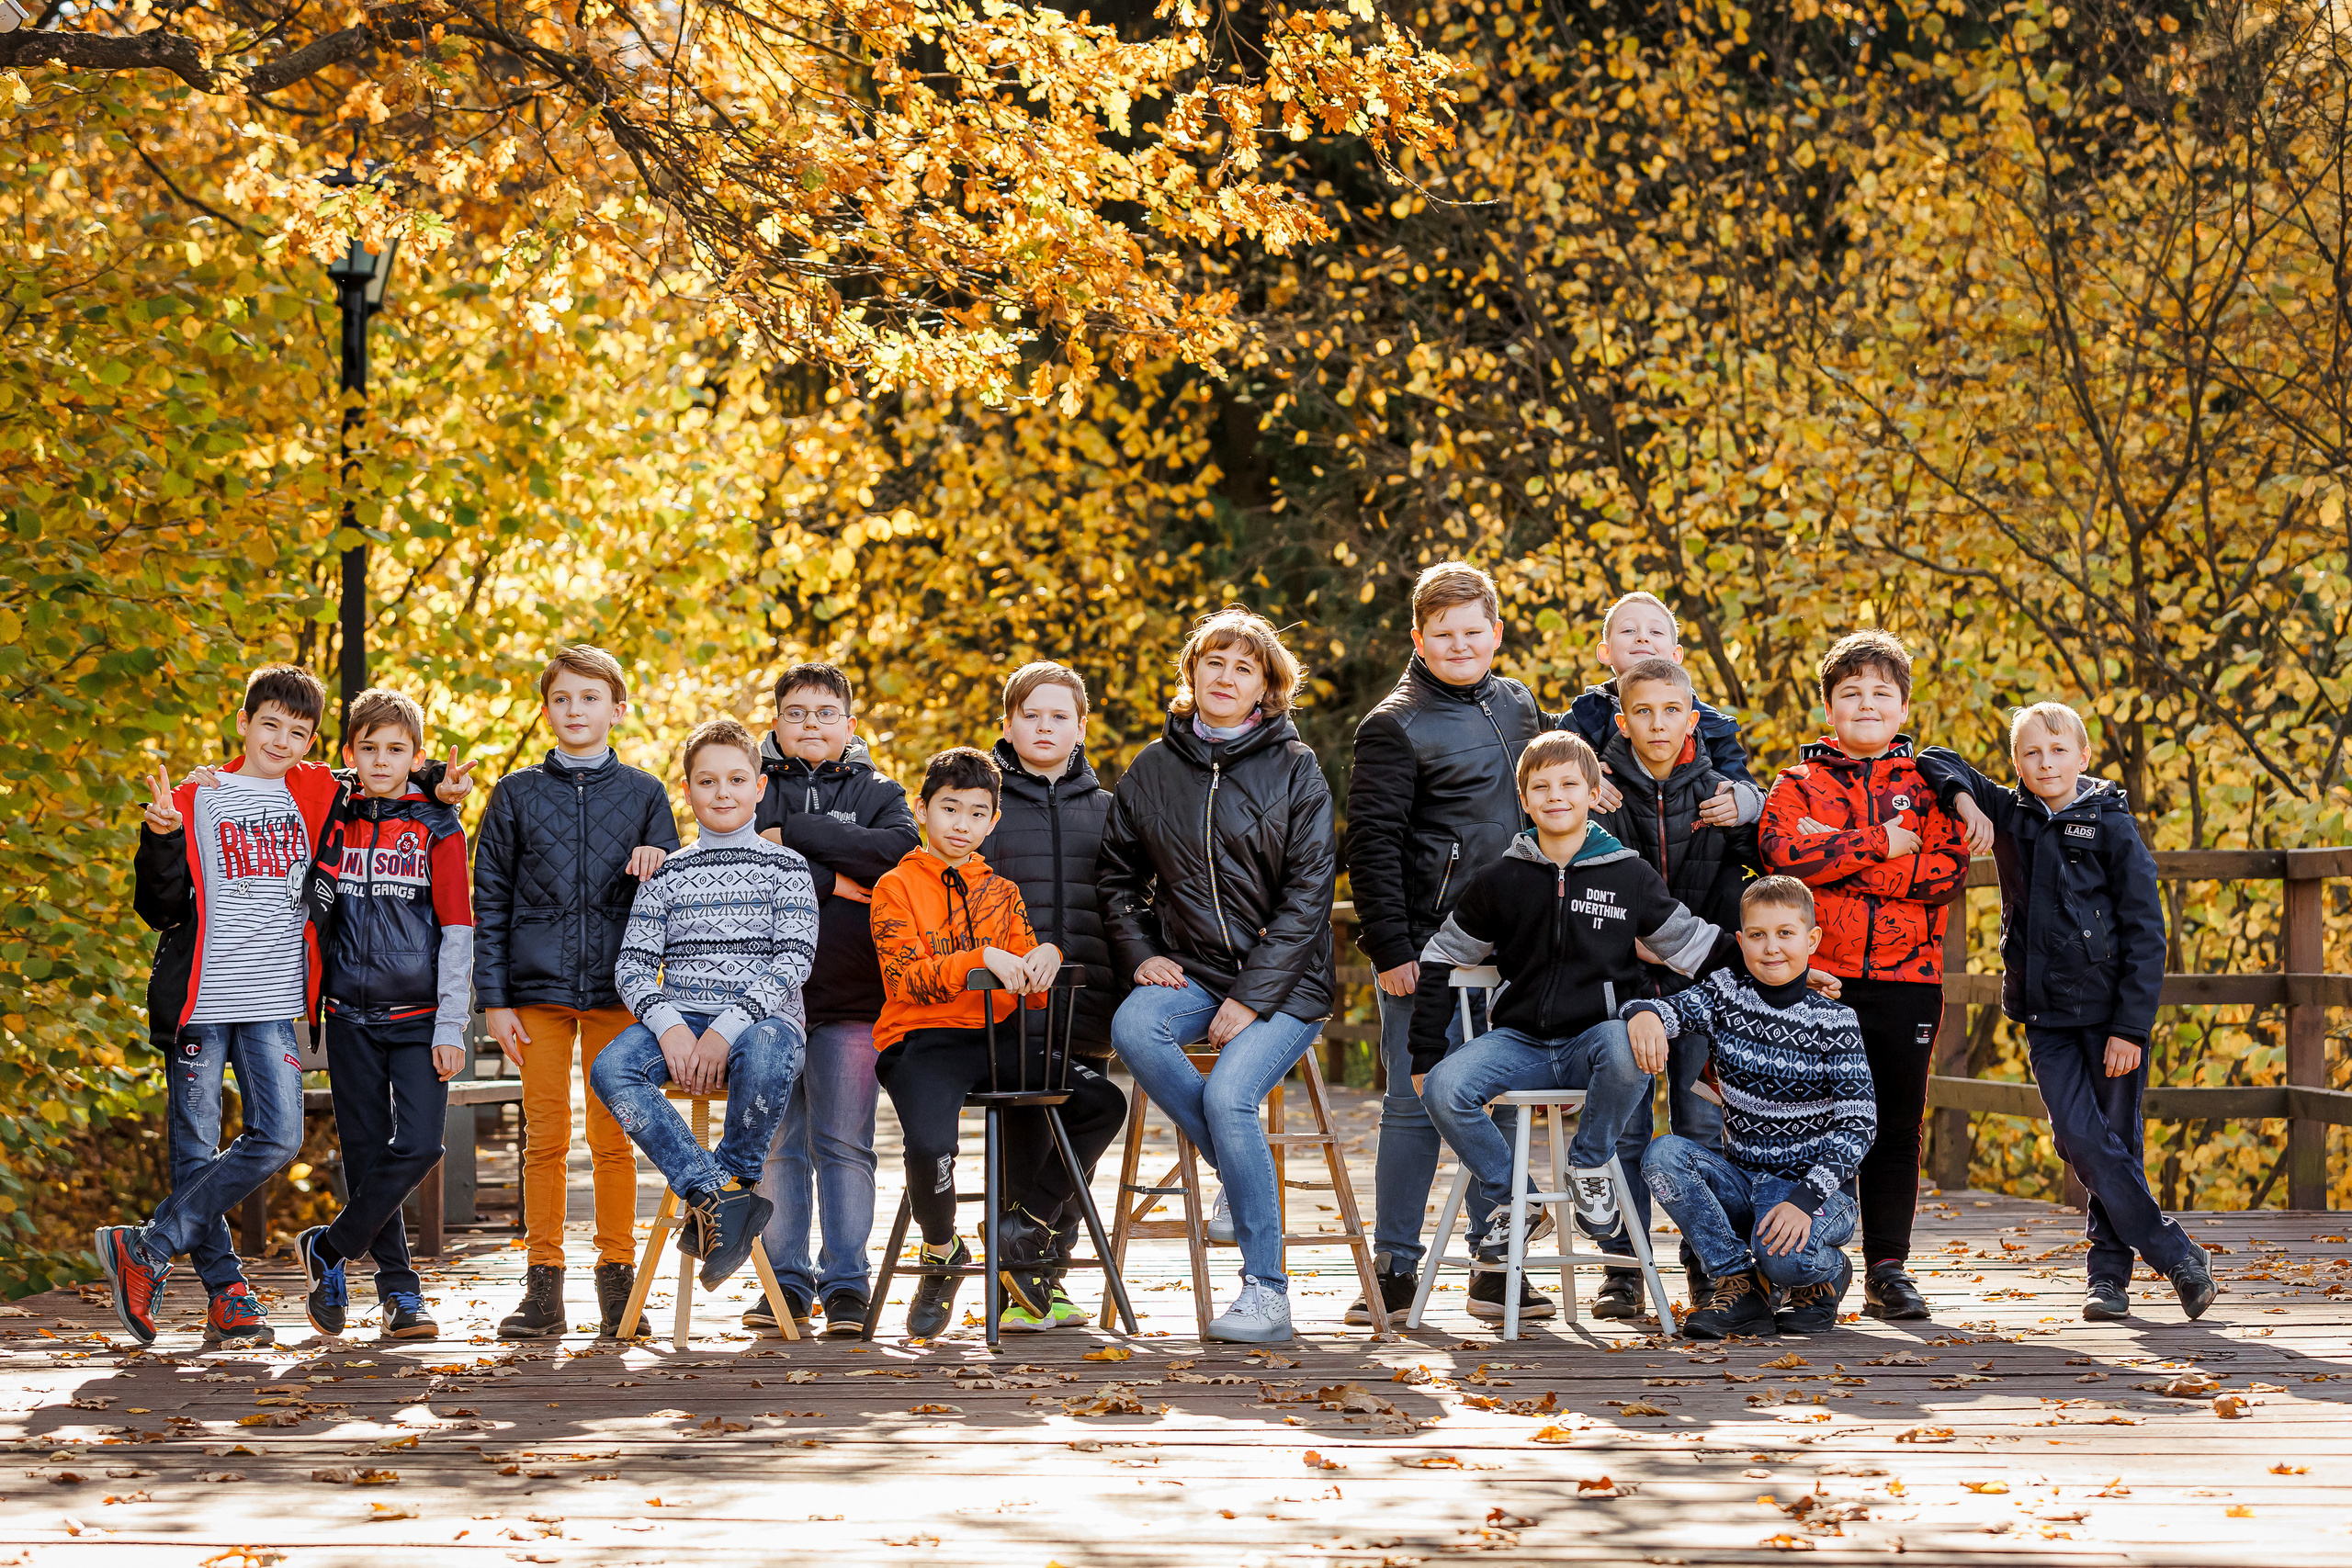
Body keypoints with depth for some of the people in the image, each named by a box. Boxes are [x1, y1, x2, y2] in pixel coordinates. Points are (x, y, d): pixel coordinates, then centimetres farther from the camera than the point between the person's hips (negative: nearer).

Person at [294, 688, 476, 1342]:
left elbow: (457, 931, -3)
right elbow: (311, 913, 15)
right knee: (368, 1152, 2)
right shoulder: (335, 827, 8)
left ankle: (328, 1248, 2)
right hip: (352, 1015, 3)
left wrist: (451, 1027, -9)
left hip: (418, 1017, -3)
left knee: (419, 1145, -15)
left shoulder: (437, 829, 0)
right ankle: (399, 1289, 11)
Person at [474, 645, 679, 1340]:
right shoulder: (516, 794, 8)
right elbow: (489, 901, 7)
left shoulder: (644, 794, 9)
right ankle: (542, 1286, 4)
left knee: (613, 1137, 1)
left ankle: (617, 1281, 9)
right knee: (545, 1137, 0)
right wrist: (493, 998, -1)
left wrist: (656, 863, -10)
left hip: (616, 989, 0)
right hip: (538, 990, 0)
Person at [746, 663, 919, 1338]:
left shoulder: (878, 793, 13)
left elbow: (897, 848, -9)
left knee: (845, 1143, -3)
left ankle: (846, 1284, 0)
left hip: (850, 998, 0)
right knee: (776, 1143, 1)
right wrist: (831, 880, -9)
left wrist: (792, 836, -9)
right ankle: (787, 1282, 7)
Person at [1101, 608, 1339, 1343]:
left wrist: (1251, 998, -13)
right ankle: (1242, 1174, -11)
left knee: (1229, 1092, -27)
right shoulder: (1154, 769, 10)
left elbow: (1308, 892, -6)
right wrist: (1140, 952, 2)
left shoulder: (1295, 768, -1)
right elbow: (1118, 874, 20)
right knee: (1133, 1028, -30)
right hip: (1191, 971, 4)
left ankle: (1266, 1291, -17)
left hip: (1281, 979, -4)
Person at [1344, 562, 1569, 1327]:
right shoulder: (1396, 725, -7)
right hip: (1429, 947, -6)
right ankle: (1395, 1266, 4)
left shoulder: (1517, 704, 12)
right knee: (1416, 1102, -3)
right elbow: (1372, 843, -10)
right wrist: (1390, 949, -15)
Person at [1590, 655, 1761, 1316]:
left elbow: (1739, 890, 10)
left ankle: (1708, 1264, 10)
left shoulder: (1720, 796, 3)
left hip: (1698, 972, 1)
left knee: (1702, 1119, 1)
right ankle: (1623, 1266, 4)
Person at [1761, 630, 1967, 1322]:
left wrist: (1838, 858, -12)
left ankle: (1888, 1267, 9)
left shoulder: (1927, 786, 11)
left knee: (1897, 1128, 3)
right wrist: (1881, 844, -14)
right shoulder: (1801, 784, 8)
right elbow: (1784, 851, -12)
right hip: (1819, 977, -1)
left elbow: (1948, 870, -6)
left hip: (1906, 979, 1)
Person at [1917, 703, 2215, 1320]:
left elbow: (2145, 933, -5)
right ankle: (2176, 1254, -2)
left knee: (2115, 1140, 0)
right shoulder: (2007, 816, 7)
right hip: (2045, 1016, 3)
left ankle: (2110, 1270, 12)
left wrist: (2131, 1027, -11)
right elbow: (1936, 761, 14)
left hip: (2110, 1013, -3)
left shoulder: (2113, 828, -4)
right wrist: (1965, 801, -7)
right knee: (2081, 1139, -8)